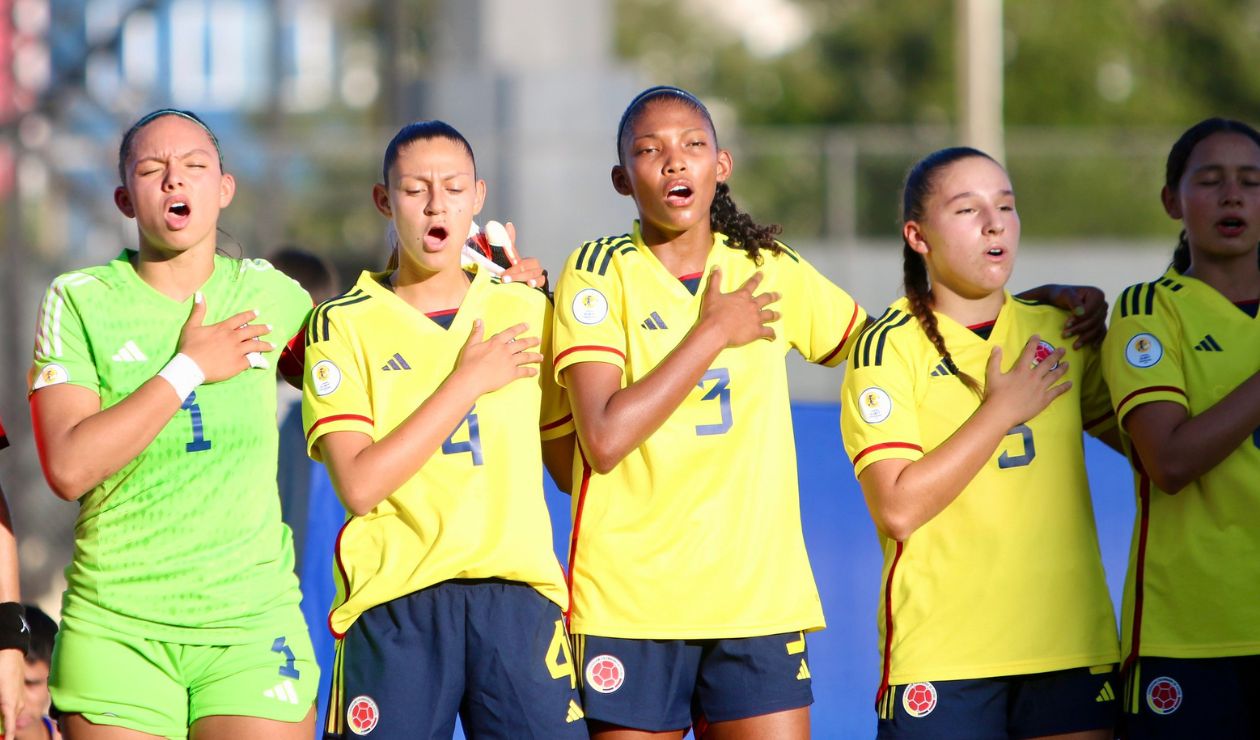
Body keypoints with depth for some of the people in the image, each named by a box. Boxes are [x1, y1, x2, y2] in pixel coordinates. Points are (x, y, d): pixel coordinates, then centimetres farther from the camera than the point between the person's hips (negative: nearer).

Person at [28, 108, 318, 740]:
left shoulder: (269, 293, 7)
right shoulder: (78, 301, 0)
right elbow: (68, 468, -13)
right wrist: (189, 368, -11)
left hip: (255, 623, 1)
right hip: (116, 632, -1)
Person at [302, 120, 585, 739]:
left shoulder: (528, 312, 14)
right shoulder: (345, 324, 5)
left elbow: (573, 468, 16)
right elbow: (359, 485, -8)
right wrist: (468, 382, -6)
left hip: (518, 594, 2)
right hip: (395, 603, -2)